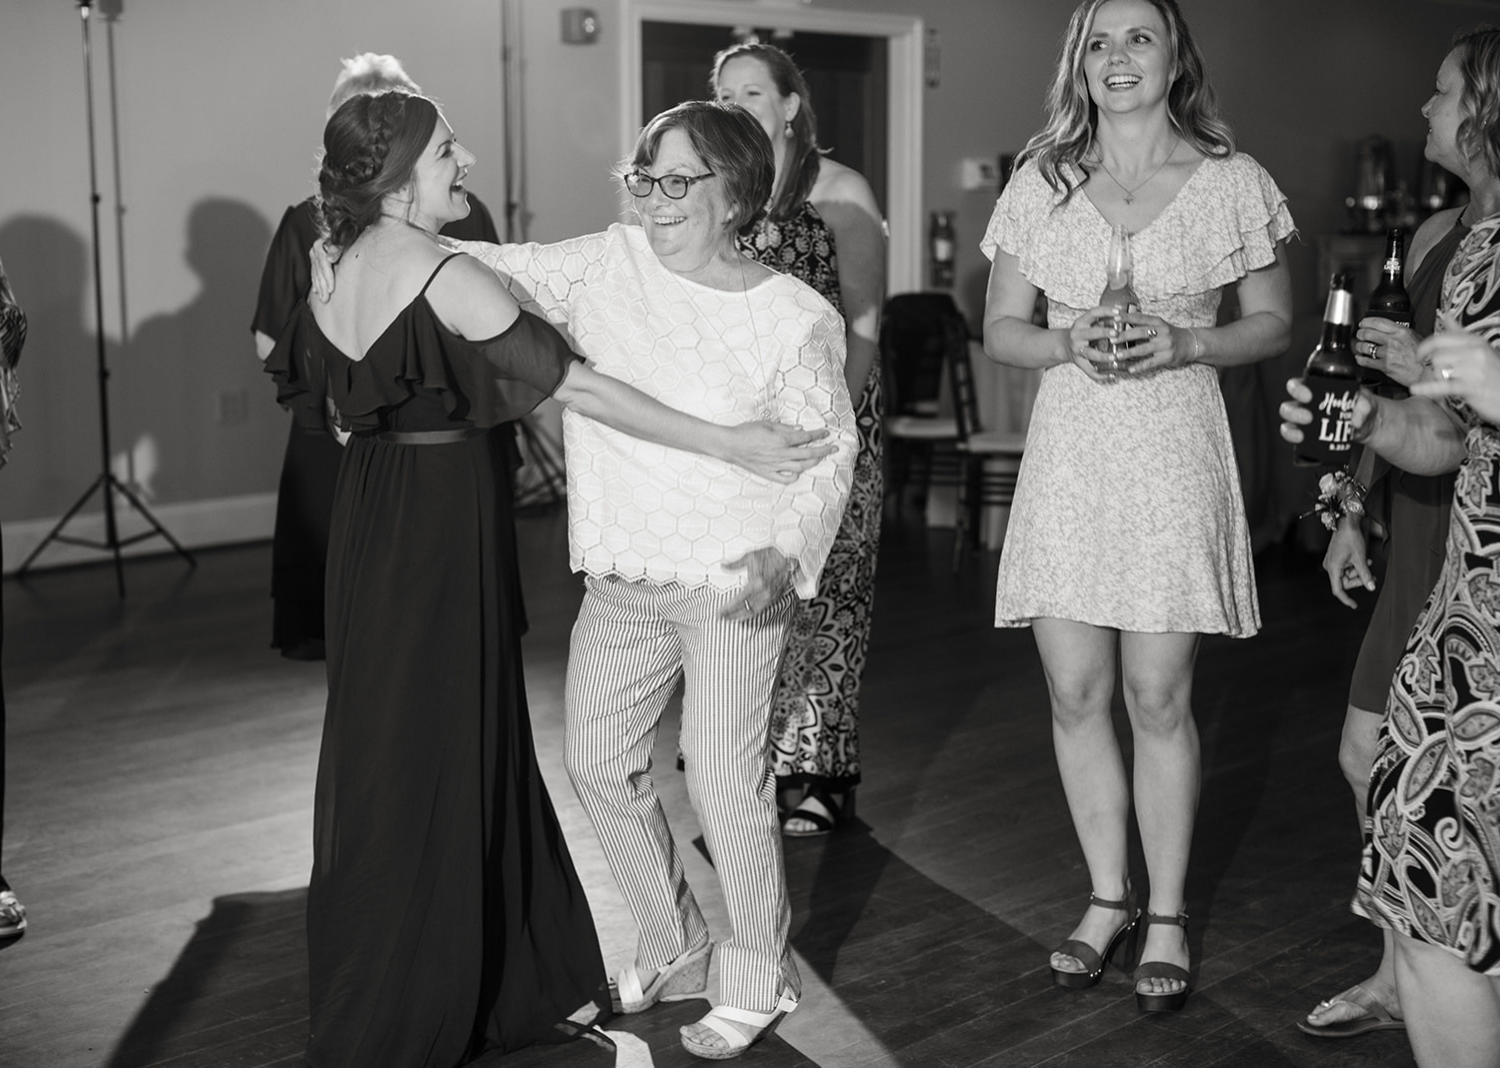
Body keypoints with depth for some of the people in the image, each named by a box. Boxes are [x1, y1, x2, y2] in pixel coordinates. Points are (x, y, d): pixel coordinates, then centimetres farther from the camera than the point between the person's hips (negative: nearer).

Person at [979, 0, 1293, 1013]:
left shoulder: (1231, 181, 2)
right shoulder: (1042, 184, 7)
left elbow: (1274, 323, 7)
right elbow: (1000, 329, 10)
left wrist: (1184, 343, -12)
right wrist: (1068, 343, -11)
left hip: (1175, 448, -2)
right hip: (1070, 453, 2)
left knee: (1160, 700, 0)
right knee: (1075, 694, 5)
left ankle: (1168, 915, 17)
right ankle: (1108, 898, 24)